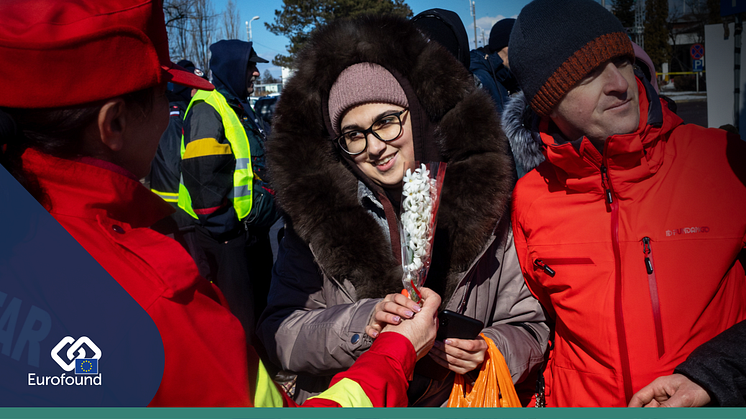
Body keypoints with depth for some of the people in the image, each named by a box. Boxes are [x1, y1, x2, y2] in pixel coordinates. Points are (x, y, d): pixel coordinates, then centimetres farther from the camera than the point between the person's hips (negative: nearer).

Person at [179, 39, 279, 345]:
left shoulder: (241, 109, 16)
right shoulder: (207, 108, -15)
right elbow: (202, 176, -22)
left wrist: (268, 210, 21)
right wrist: (220, 228, -20)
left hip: (254, 228, 10)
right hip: (225, 236, -10)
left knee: (259, 304, 21)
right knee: (237, 320, -1)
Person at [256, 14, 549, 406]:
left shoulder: (482, 205, -6)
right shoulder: (313, 213, -5)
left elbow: (529, 326, 2)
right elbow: (278, 334, -7)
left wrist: (489, 351, -16)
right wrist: (362, 324, -20)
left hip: (458, 399, -1)